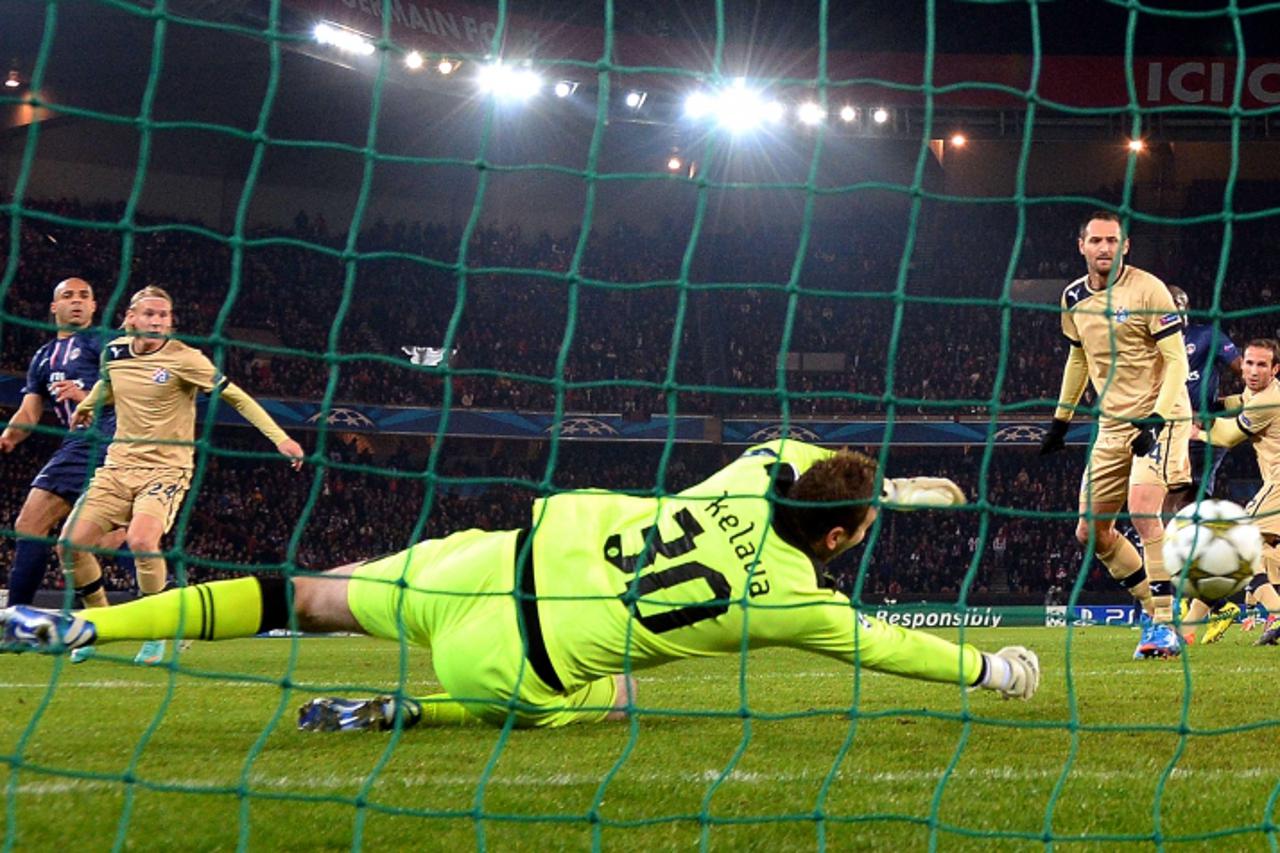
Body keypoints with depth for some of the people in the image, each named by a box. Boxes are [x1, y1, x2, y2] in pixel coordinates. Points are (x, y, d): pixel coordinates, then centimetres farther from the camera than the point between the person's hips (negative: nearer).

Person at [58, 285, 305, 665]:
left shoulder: (183, 359, -12)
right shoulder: (115, 351, 3)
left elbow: (235, 397, -11)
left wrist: (280, 438, -18)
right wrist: (85, 406, 40)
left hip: (166, 469, -5)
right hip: (118, 466, 5)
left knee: (141, 541, -31)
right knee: (71, 543, -9)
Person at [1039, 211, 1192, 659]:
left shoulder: (1147, 290, -12)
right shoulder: (1074, 298, 7)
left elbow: (1176, 359, -13)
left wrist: (1156, 418, -24)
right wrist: (1061, 418, 25)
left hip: (1160, 417, -7)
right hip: (1112, 424, 7)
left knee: (1143, 510, -26)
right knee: (1091, 532, 6)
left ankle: (1163, 624, -20)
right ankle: (1154, 607, 22)